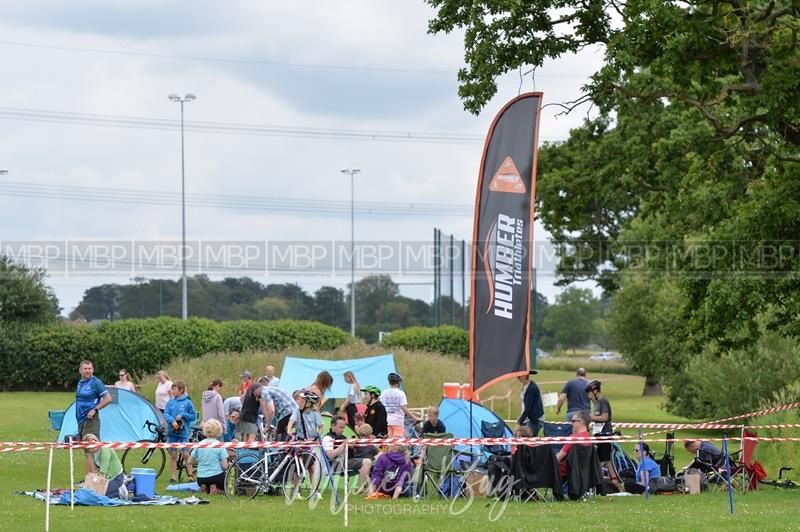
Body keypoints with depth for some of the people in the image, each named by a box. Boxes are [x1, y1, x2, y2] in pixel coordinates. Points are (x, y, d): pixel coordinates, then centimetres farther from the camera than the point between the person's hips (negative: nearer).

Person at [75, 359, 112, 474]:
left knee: (89, 451, -13)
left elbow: (108, 399, -14)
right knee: (86, 452, 11)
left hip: (90, 420, -9)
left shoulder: (96, 383, -9)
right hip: (81, 420, 9)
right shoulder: (80, 383, 15)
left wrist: (95, 410, -16)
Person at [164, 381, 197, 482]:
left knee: (186, 455, -3)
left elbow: (194, 416, -1)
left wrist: (182, 415, -13)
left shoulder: (187, 402, -3)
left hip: (183, 432, -3)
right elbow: (166, 414, -1)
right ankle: (173, 477, 13)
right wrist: (172, 421, -18)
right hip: (172, 432, 3)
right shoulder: (171, 402, 5)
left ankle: (190, 476, 5)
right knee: (173, 455, 7)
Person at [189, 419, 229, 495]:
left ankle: (204, 488, -2)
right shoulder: (220, 445, -9)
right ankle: (216, 490, -9)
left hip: (201, 479, 3)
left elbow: (191, 461, 8)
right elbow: (225, 466, -11)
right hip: (216, 476, -3)